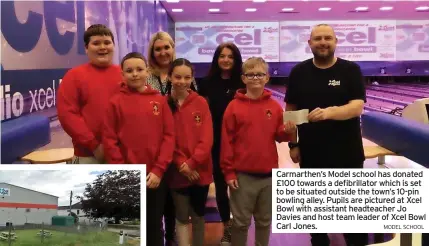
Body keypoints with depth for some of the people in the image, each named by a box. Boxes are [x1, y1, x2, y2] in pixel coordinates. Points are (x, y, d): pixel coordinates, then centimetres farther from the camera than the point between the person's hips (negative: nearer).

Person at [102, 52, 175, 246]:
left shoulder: (160, 100, 4)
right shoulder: (116, 102, -1)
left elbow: (169, 136, 0)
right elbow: (109, 140, -4)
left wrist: (158, 170, -8)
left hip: (155, 177, 1)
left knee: (155, 226, 14)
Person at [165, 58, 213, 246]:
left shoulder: (201, 103, 0)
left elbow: (206, 138, -5)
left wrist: (192, 163, -14)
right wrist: (182, 164, -14)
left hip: (200, 170, 1)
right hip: (177, 171, -1)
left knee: (198, 214, 14)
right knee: (182, 216, 9)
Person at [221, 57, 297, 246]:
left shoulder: (274, 106, 2)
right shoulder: (234, 106, -5)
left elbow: (279, 136, 9)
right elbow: (227, 141, -5)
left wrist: (288, 132, -14)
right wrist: (228, 172, -6)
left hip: (269, 174, 3)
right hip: (242, 175, -2)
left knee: (265, 221, 17)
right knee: (241, 221, 9)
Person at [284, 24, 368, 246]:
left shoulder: (350, 70, -5)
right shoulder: (299, 72, 0)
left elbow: (357, 107, -17)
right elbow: (290, 110, 4)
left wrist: (329, 112, -34)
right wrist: (293, 144, 0)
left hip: (346, 152, -1)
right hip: (311, 153, 2)